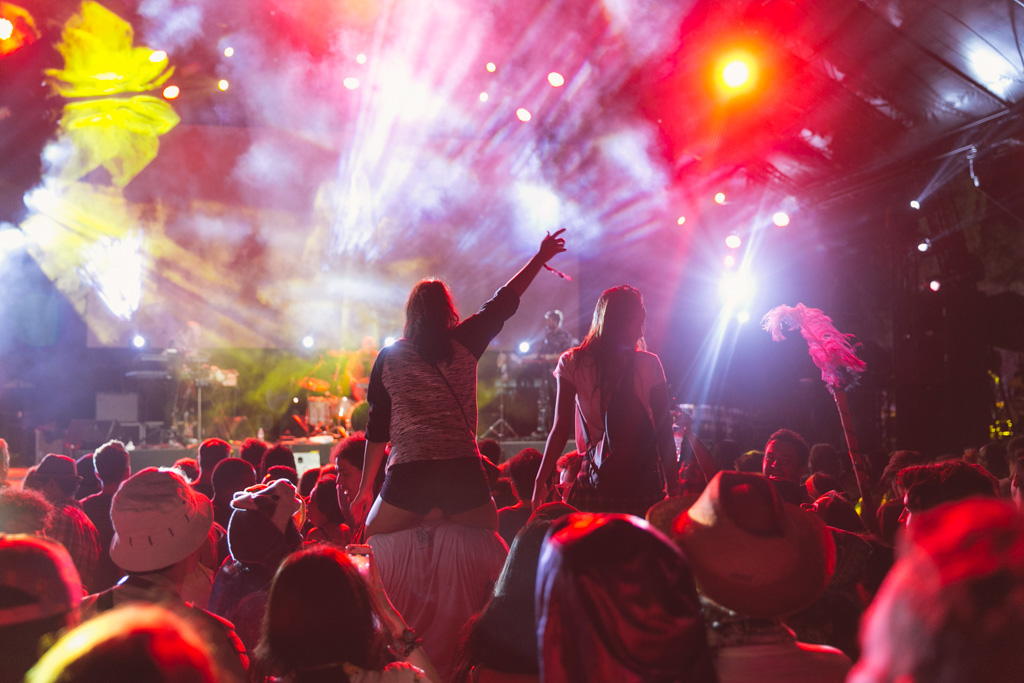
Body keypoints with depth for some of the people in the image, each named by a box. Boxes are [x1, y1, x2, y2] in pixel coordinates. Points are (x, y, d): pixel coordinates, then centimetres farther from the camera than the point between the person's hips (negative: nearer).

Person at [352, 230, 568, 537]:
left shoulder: (389, 357, 8)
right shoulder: (464, 344, 6)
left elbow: (377, 427, 9)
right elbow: (504, 301, 18)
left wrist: (365, 489, 15)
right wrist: (540, 257, 31)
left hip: (408, 473, 0)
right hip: (464, 471, 0)